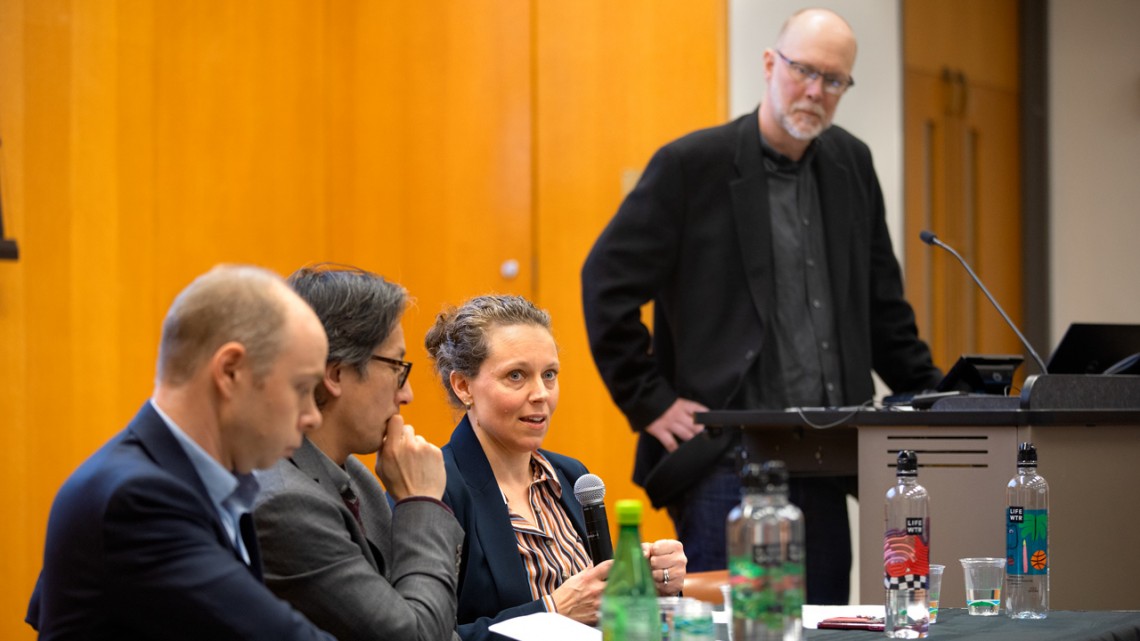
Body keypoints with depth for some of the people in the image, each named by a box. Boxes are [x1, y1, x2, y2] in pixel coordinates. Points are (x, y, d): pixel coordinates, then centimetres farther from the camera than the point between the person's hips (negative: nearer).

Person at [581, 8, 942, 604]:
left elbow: (882, 297, 21)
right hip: (726, 459, -5)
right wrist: (649, 401, -7)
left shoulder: (851, 164, 13)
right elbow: (607, 280, -5)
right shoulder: (692, 163, -4)